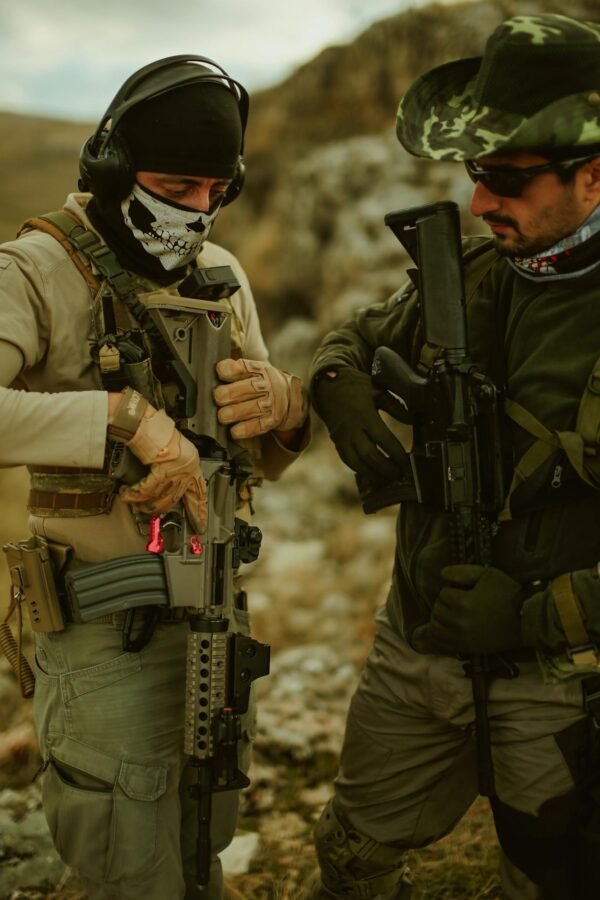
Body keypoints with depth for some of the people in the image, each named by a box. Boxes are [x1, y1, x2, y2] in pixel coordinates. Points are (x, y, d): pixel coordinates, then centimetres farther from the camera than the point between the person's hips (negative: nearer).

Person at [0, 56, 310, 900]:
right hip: (107, 635, -6)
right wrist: (124, 413, -35)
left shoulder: (222, 275, 7)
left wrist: (284, 409, -13)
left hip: (215, 611, 6)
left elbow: (263, 461, 10)